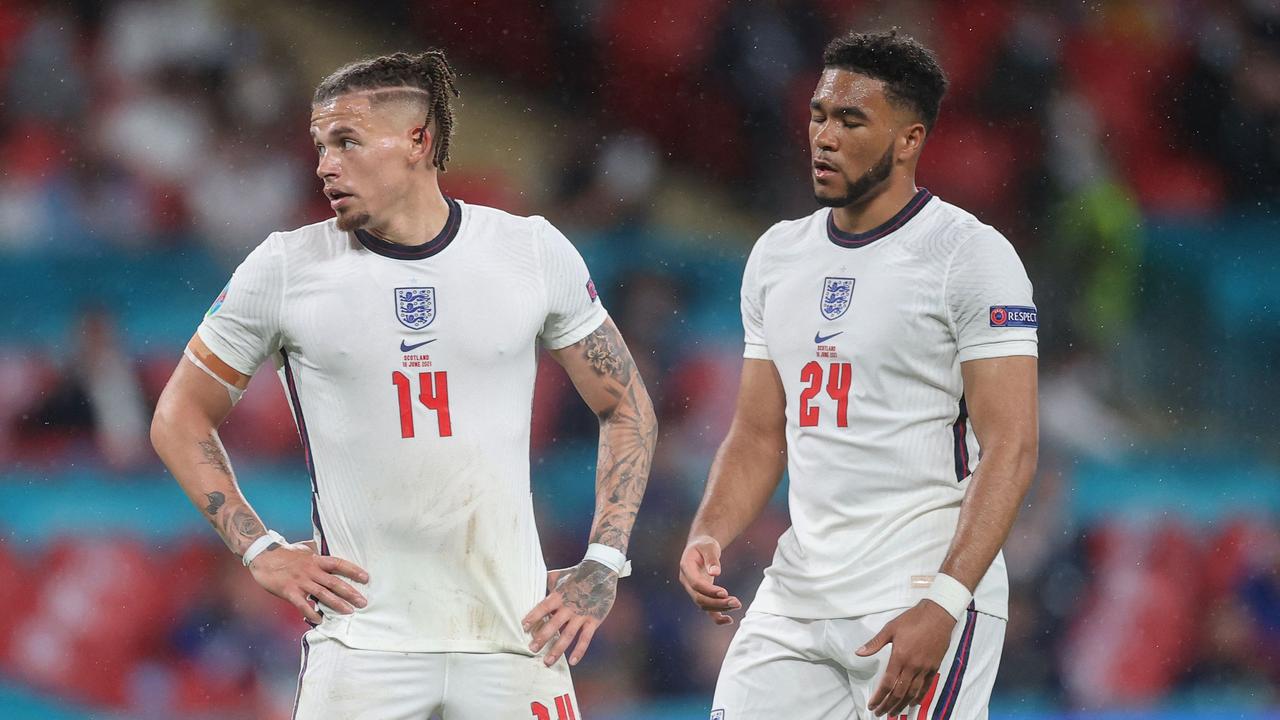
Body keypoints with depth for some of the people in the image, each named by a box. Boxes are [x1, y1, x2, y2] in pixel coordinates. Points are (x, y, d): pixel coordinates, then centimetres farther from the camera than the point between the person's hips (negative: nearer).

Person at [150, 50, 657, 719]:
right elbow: (180, 418, 10)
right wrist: (260, 551, 0)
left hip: (513, 634, 1)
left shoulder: (533, 252, 2)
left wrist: (602, 566, 4)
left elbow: (627, 408, 13)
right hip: (361, 634, -1)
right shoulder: (286, 268, 0)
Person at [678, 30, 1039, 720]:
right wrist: (707, 535, -1)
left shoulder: (972, 256, -7)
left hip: (925, 593, -6)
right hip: (794, 600, 6)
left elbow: (1010, 450, -13)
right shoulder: (778, 254, 14)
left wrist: (942, 605, -22)